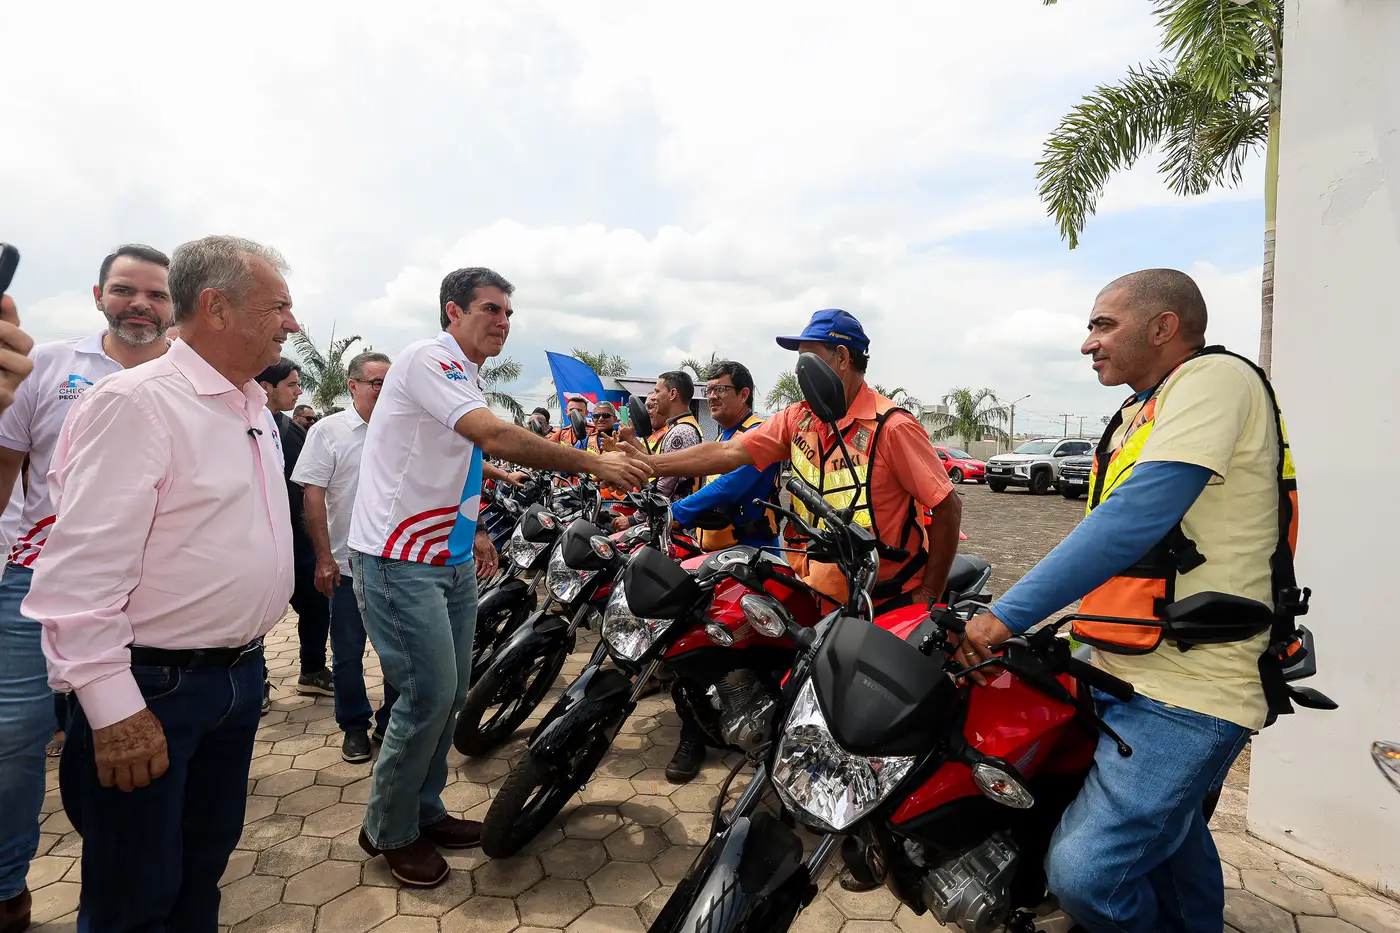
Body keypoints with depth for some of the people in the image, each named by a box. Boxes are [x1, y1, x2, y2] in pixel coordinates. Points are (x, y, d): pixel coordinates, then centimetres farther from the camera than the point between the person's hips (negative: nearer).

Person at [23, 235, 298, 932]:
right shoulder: (135, 402, -18)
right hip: (154, 691, -8)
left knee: (203, 870, 22)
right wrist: (114, 709, -22)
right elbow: (82, 570, -23)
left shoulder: (254, 408, 10)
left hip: (239, 674, 8)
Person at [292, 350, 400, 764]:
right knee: (348, 653, 11)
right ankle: (354, 726, 28)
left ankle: (392, 722, 29)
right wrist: (324, 557, -12)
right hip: (348, 564, -2)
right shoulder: (328, 431, -4)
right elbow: (312, 495, -7)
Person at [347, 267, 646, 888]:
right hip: (400, 562, -9)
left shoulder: (468, 378, 16)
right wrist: (593, 464, -24)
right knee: (429, 695, -5)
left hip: (451, 560, 9)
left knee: (450, 694, 13)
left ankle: (424, 812, 31)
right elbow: (499, 438, -28)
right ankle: (388, 831, 17)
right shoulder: (429, 359, -15)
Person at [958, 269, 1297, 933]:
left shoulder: (1215, 377, -13)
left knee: (1086, 873, -15)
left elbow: (1136, 517, -25)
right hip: (1121, 673, 10)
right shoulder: (1141, 416, 17)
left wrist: (1009, 613, -25)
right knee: (1169, 834, 26)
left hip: (1185, 691, -10)